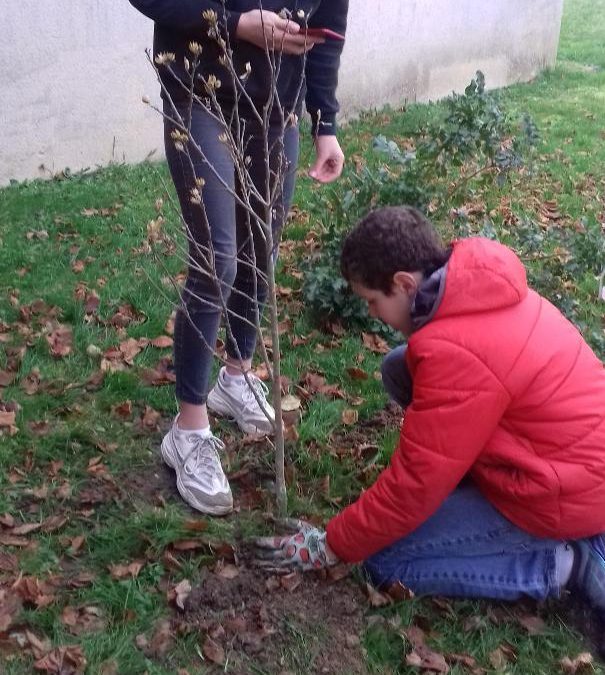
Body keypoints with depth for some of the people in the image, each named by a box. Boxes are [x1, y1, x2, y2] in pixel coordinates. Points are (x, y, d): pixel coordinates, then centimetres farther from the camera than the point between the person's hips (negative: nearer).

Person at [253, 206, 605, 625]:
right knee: (399, 369, 7)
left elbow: (415, 485, -22)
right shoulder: (477, 281, -4)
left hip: (566, 496, -9)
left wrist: (330, 546, -8)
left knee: (386, 561, -4)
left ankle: (568, 563, -3)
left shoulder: (456, 353, -30)